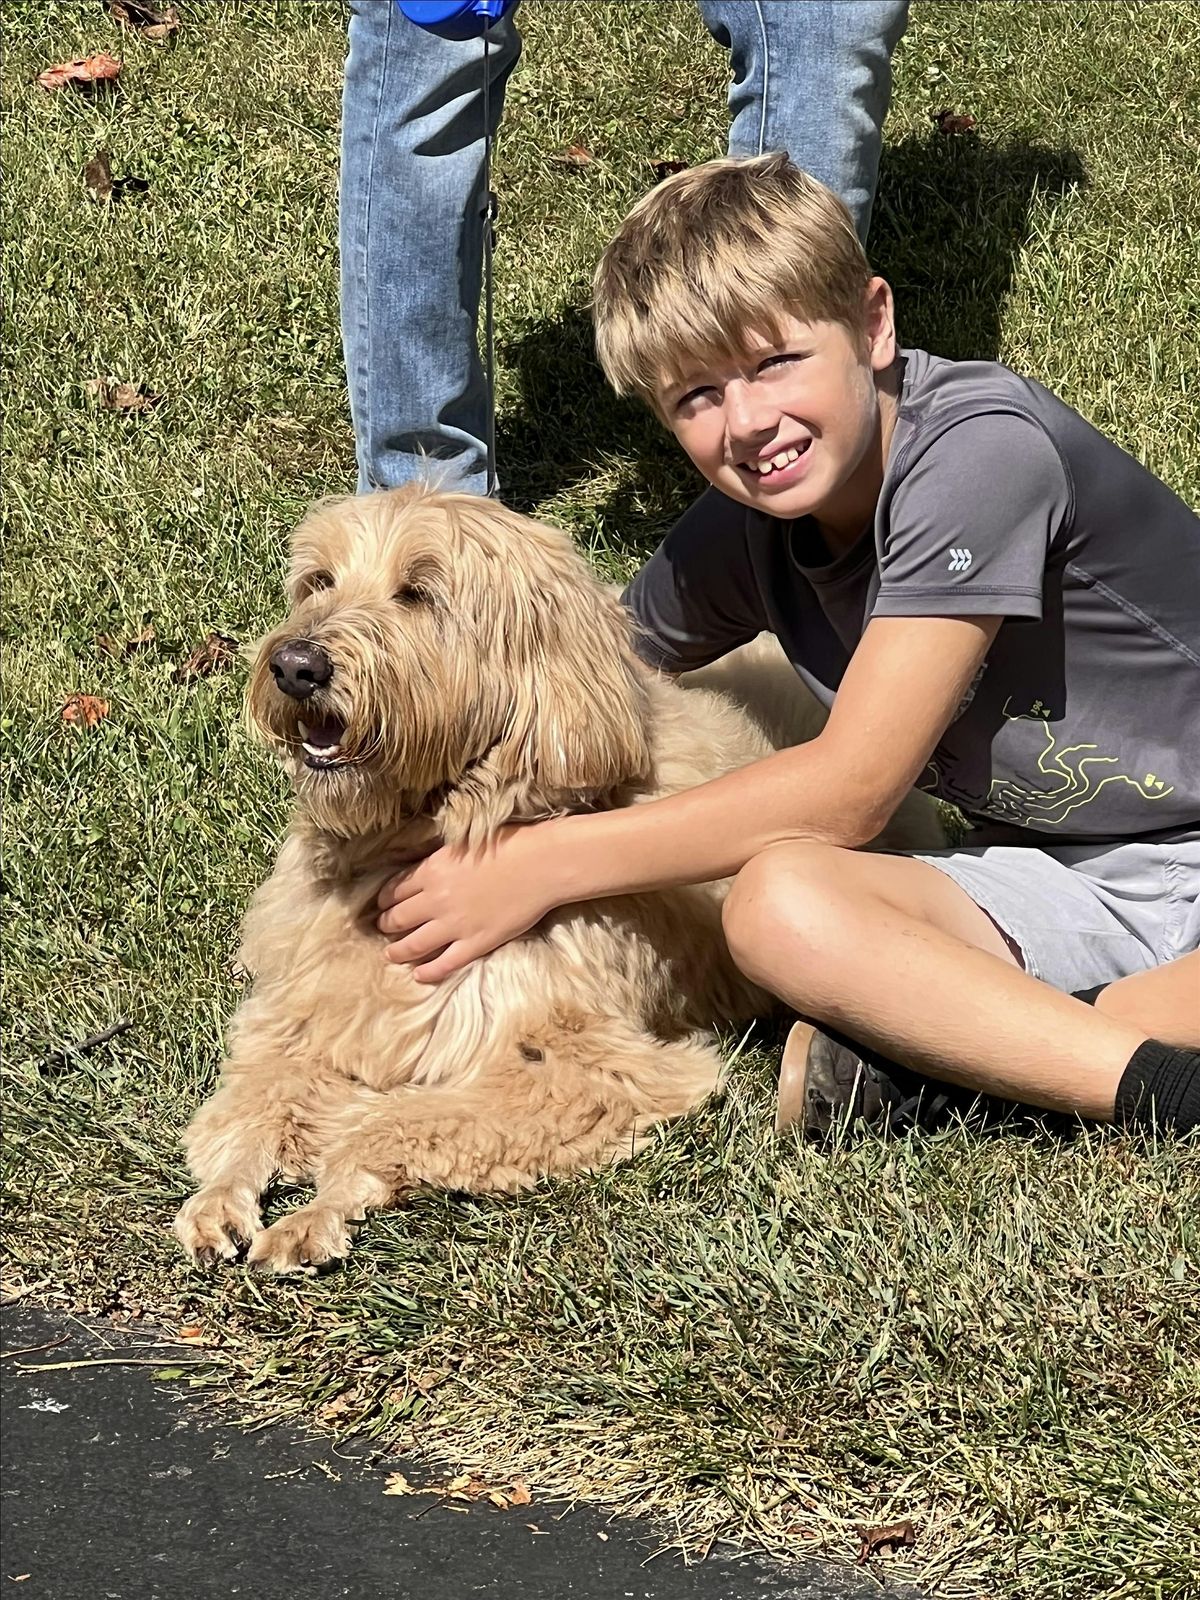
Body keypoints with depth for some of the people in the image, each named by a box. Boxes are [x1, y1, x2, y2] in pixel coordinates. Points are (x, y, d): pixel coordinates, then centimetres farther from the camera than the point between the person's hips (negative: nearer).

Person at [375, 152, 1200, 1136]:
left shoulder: (981, 450, -22)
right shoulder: (744, 531, 0)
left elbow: (849, 790, -21)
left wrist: (540, 865, -17)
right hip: (1065, 885, 6)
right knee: (779, 904, -27)